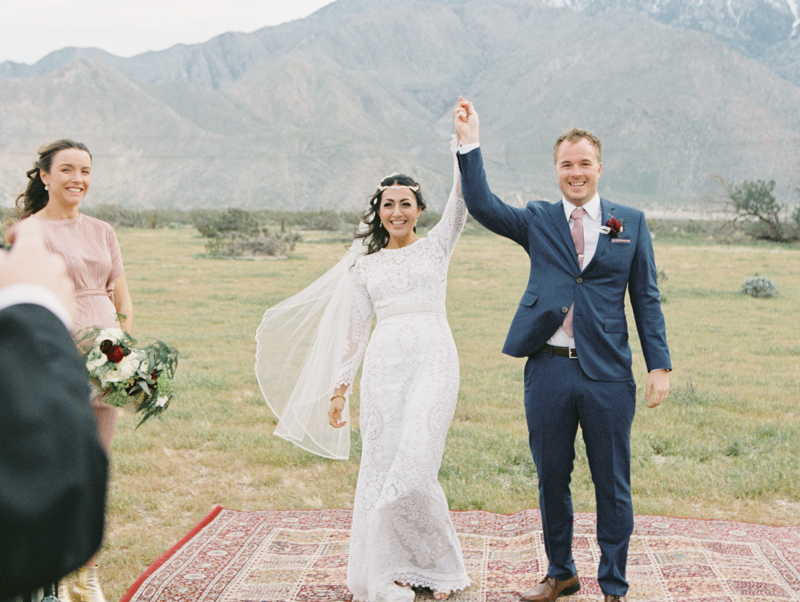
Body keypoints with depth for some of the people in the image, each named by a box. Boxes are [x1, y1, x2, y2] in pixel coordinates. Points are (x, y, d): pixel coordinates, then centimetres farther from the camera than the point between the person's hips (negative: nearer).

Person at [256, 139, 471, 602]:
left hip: (433, 360, -2)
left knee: (414, 466, -11)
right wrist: (339, 389, 10)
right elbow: (353, 332, 15)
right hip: (384, 365, 2)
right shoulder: (365, 266, 16)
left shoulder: (436, 247, 12)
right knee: (380, 467, 0)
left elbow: (461, 202, -4)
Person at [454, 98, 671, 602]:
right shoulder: (537, 221, 8)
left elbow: (647, 299, 6)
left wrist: (660, 365, -1)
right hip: (548, 371, 1)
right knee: (551, 479, 12)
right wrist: (470, 143, -16)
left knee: (612, 485, 6)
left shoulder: (631, 223, 6)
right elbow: (482, 205, -7)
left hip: (607, 375, -1)